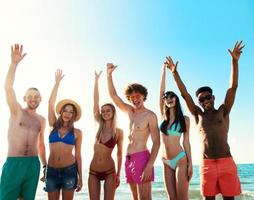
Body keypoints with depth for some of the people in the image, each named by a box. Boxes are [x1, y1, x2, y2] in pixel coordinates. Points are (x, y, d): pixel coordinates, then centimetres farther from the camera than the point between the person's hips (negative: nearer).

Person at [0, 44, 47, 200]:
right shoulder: (17, 111, 0)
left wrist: (45, 165, 16)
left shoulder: (41, 119, 10)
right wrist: (14, 63, -27)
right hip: (13, 163, -4)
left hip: (33, 164, 4)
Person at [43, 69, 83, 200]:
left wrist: (80, 176, 2)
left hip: (69, 170, -1)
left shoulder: (77, 132, 3)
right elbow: (51, 102, -2)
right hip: (51, 171, 1)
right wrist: (57, 82, -2)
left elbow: (78, 155, 5)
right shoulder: (54, 126, 6)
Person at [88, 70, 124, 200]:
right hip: (93, 171, 2)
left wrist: (118, 174, 2)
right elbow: (95, 102, -5)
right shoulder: (99, 126, 1)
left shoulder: (119, 132, -3)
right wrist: (97, 80, -7)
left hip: (109, 171, -2)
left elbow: (119, 154, 3)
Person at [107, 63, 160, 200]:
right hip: (129, 159, 7)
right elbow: (113, 95, 12)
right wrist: (109, 74, 3)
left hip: (142, 158, -7)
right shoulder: (130, 111, 13)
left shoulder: (150, 115, -5)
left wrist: (150, 165, -21)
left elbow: (156, 142, -10)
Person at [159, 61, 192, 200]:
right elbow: (161, 91, 3)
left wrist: (190, 163, -4)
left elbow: (186, 141, 1)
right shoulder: (164, 116, 8)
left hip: (180, 159, -4)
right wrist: (163, 70, 3)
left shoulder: (184, 119, 1)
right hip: (166, 162, 4)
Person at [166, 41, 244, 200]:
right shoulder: (198, 115, 10)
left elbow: (233, 87, -3)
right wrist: (175, 73, -1)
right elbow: (185, 94, 4)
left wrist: (235, 61, -11)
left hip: (226, 162, -1)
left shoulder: (223, 111, 7)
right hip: (207, 164, 1)